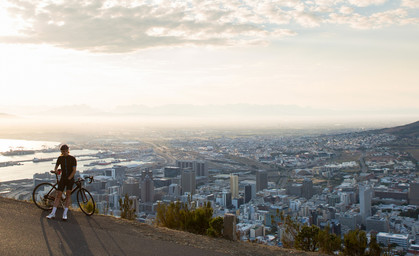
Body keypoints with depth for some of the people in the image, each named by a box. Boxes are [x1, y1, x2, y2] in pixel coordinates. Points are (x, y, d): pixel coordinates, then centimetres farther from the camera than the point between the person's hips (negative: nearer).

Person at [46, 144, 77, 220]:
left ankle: (65, 214, -3)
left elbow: (74, 171, -7)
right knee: (58, 195, -3)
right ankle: (53, 213, -1)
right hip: (62, 178, 3)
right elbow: (56, 166, 19)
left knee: (68, 194, -7)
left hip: (70, 179, -2)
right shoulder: (60, 158, 5)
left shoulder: (72, 159, -5)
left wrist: (69, 178, -13)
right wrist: (55, 170, -4)